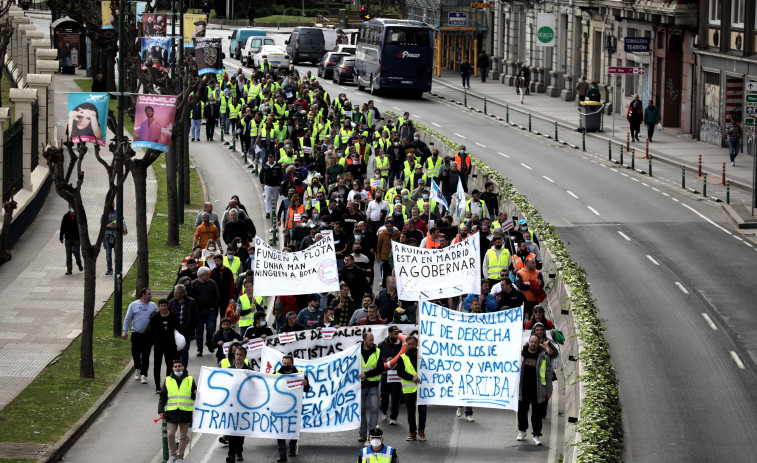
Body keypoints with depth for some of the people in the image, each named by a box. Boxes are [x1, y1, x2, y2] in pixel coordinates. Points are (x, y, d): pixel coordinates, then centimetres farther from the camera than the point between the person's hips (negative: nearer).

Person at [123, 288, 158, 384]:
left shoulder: (152, 306, 7)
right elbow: (127, 319, 4)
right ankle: (138, 369, 35)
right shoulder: (133, 305, 3)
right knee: (135, 354, 9)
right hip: (136, 335, 0)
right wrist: (125, 331, -3)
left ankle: (144, 375, -1)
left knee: (146, 356, -4)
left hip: (148, 335, 0)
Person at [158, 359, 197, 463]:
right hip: (171, 412, 0)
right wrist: (161, 410, 4)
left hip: (185, 412, 0)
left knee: (183, 436, 4)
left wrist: (196, 394, -12)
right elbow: (162, 397, 12)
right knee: (170, 434, -9)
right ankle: (173, 454, 8)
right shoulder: (168, 381, 10)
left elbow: (194, 396, 12)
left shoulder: (190, 380, 8)